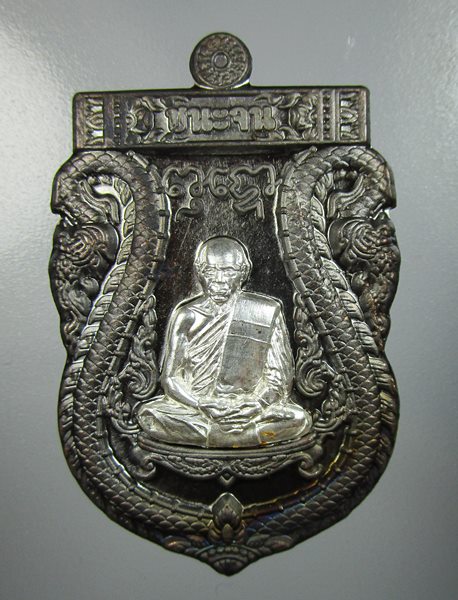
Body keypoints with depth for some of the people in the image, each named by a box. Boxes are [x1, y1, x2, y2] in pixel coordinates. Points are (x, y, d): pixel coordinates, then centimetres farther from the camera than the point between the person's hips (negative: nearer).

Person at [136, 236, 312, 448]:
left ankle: (208, 433, -15)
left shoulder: (267, 312, 0)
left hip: (251, 406, -1)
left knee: (299, 418, -26)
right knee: (148, 414, -26)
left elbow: (279, 377, -1)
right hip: (196, 404, 1)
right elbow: (171, 378, -1)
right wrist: (203, 406, -19)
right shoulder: (187, 316, 2)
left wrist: (256, 405, -20)